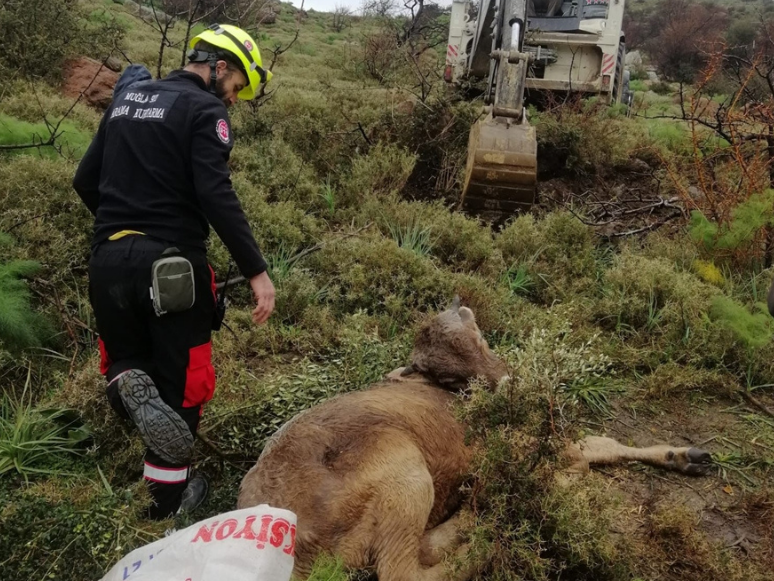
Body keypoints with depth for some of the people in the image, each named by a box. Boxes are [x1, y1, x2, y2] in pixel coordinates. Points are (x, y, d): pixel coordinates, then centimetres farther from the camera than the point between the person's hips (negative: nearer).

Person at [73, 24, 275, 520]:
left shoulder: (127, 99, 16)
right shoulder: (204, 110, -6)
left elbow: (85, 181, 18)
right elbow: (217, 196, -19)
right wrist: (257, 271, -19)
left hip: (108, 259, 6)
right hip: (171, 264, -6)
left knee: (127, 354, 24)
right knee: (179, 377, 7)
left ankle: (128, 383, -11)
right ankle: (168, 494, 16)